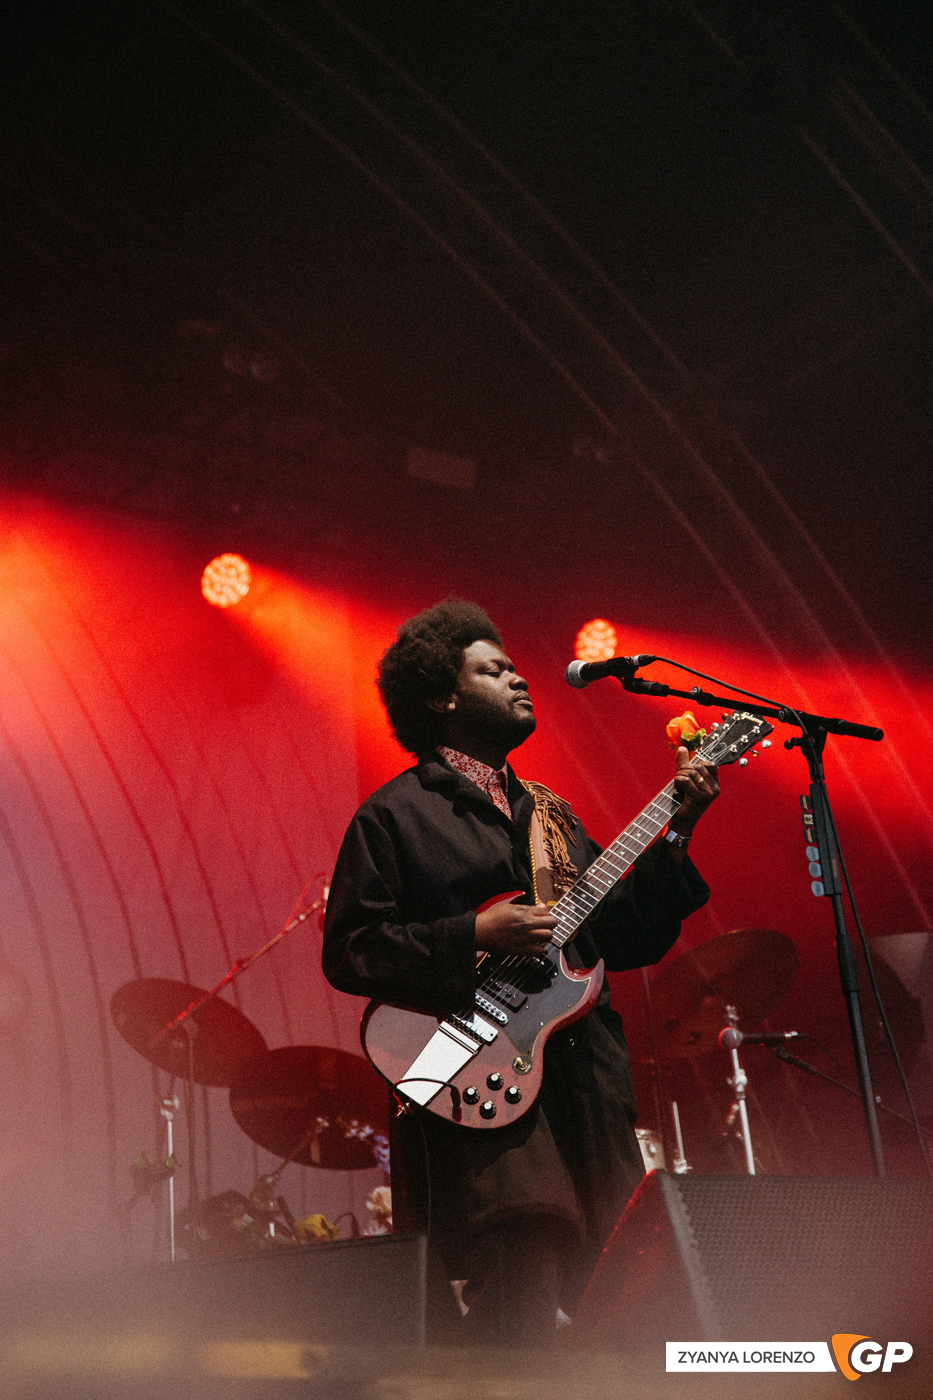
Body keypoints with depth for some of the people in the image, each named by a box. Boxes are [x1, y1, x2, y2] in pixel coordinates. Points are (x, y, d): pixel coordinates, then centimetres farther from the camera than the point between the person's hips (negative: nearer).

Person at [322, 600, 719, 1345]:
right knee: (523, 1317, -17)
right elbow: (349, 950, -6)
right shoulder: (397, 814, 2)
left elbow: (624, 939, 17)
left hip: (587, 1072, 7)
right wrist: (474, 938, -16)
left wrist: (674, 833, 7)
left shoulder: (551, 813, 22)